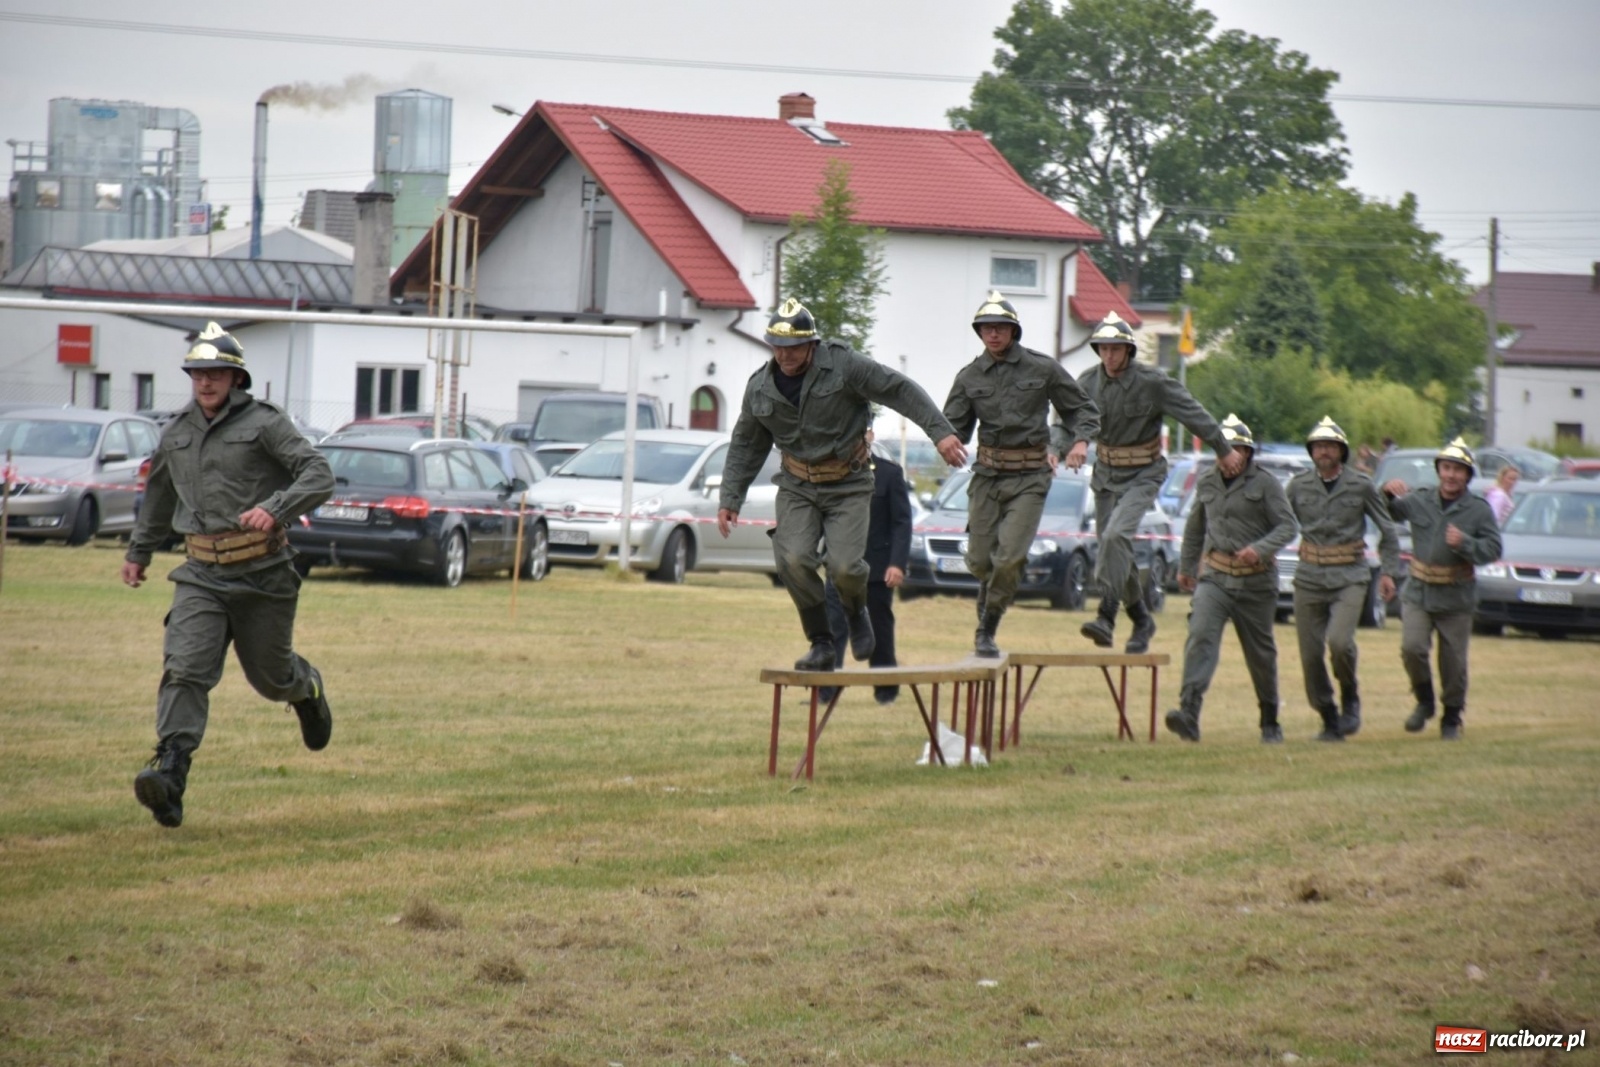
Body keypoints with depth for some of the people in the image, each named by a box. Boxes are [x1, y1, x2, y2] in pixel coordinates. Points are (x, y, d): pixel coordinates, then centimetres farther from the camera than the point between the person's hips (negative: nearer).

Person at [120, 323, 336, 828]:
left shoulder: (264, 424, -6)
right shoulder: (176, 433, 12)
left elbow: (319, 476, -15)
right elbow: (159, 494, 31)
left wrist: (275, 508, -32)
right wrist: (138, 551, 39)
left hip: (263, 574, -3)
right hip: (201, 575, 3)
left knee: (269, 676, 11)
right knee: (184, 670, -16)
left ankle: (306, 688, 48)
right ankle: (169, 775, -27)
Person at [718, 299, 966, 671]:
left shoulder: (843, 366, -14)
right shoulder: (760, 388, -1)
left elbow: (902, 392, -13)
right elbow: (745, 446, 11)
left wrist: (941, 432, -21)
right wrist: (729, 499, 6)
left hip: (848, 486, -3)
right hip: (798, 487, 3)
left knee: (844, 566, -19)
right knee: (794, 559, -20)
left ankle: (856, 612, 18)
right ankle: (821, 644, -2)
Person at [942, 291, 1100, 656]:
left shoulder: (1043, 369, -1)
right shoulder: (969, 376, 5)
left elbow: (1082, 409, 7)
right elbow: (954, 425, 6)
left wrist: (1081, 441, -12)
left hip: (1030, 476, -3)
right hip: (988, 473, 3)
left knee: (1009, 557, -15)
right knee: (979, 561, 2)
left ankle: (987, 630, 0)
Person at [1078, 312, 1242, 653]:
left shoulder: (1152, 382, -14)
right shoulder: (1089, 383, -2)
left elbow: (1194, 414, -8)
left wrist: (1224, 451, -2)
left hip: (1142, 477, -5)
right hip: (1106, 475, 6)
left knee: (1116, 536, -27)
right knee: (1115, 551, 10)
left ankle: (1106, 618, -31)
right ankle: (1142, 621, 29)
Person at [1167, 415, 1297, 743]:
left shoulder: (1265, 484, -5)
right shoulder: (1206, 484, 9)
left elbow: (1287, 526, -11)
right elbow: (1195, 528, 24)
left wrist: (1260, 549, -28)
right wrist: (1185, 566, 29)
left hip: (1255, 581, -2)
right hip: (1214, 577, 2)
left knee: (1260, 652, 9)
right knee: (1200, 636, -20)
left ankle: (1270, 722, 27)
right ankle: (1189, 712, -33)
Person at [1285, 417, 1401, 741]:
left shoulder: (1361, 485, -1)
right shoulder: (1299, 485, 3)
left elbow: (1387, 530, 7)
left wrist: (1389, 572, 1)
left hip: (1349, 577, -3)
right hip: (1309, 578, 3)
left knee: (1339, 641, -23)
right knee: (1310, 654, 1)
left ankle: (1350, 696, 5)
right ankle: (1328, 719, 17)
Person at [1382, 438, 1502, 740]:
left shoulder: (1479, 510, -2)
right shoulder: (1419, 502, 3)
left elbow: (1493, 549, -6)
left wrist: (1465, 543, -23)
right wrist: (1387, 493, -9)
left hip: (1456, 599, -1)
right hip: (1418, 593, 1)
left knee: (1454, 664, 4)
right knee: (1412, 647, -18)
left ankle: (1452, 719, 25)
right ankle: (1424, 701, 7)